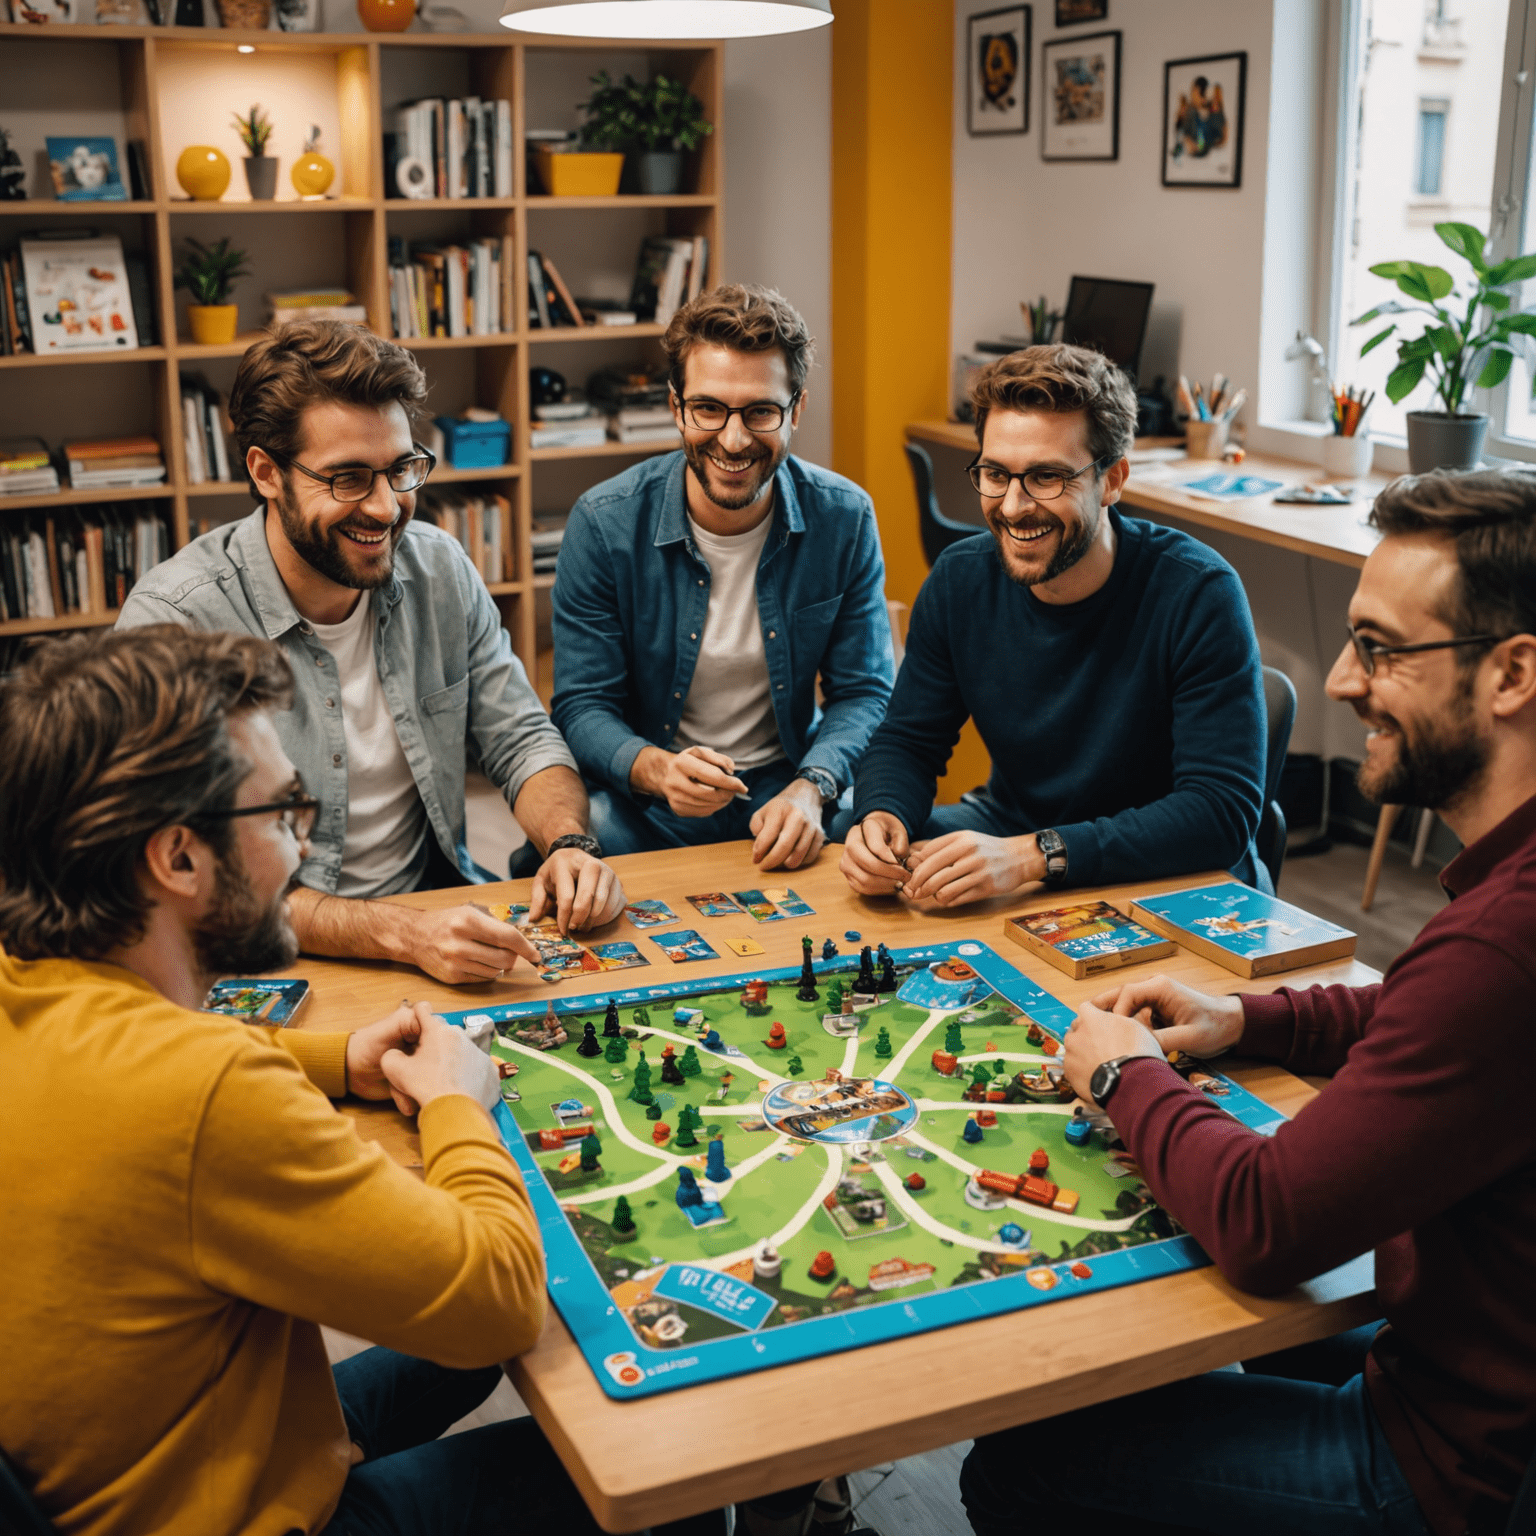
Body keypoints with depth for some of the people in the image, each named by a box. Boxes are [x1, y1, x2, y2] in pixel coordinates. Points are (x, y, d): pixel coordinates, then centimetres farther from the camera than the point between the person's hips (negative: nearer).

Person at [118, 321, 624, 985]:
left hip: (438, 898, 4)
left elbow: (521, 740, 7)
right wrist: (401, 933, -36)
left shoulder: (439, 567, 0)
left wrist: (569, 843, -15)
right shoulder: (174, 619, -19)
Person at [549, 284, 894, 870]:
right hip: (644, 802, -1)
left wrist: (809, 789, -22)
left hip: (786, 785, 1)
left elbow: (862, 692, -1)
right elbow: (581, 705, -8)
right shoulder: (604, 524, -11)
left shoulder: (845, 519, -6)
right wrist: (654, 769, -30)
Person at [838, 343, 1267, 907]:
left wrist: (1029, 856, -38)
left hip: (1174, 885, -5)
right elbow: (907, 740, 3)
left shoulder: (1199, 595, -22)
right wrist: (882, 816, -23)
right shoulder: (959, 580, -7)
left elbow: (1223, 810, -27)